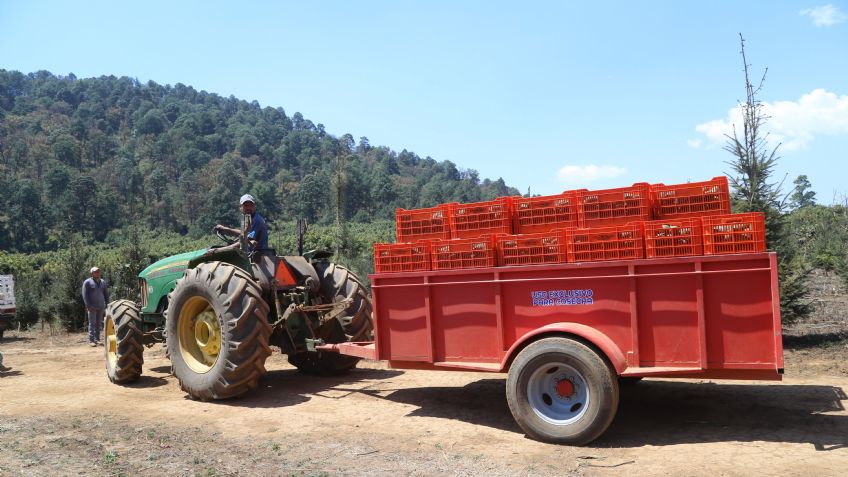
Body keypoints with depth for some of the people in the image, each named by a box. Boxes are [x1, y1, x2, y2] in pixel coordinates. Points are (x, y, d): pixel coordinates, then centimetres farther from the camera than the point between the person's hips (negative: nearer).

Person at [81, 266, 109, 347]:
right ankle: (91, 340, -4)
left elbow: (106, 294, 19)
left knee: (99, 324, 6)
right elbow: (85, 295, -5)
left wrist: (107, 304, 11)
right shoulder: (87, 282, -1)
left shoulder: (103, 282, 15)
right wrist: (88, 306, -12)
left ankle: (97, 339, 10)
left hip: (101, 307, 5)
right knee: (92, 323, -6)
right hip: (92, 307, -5)